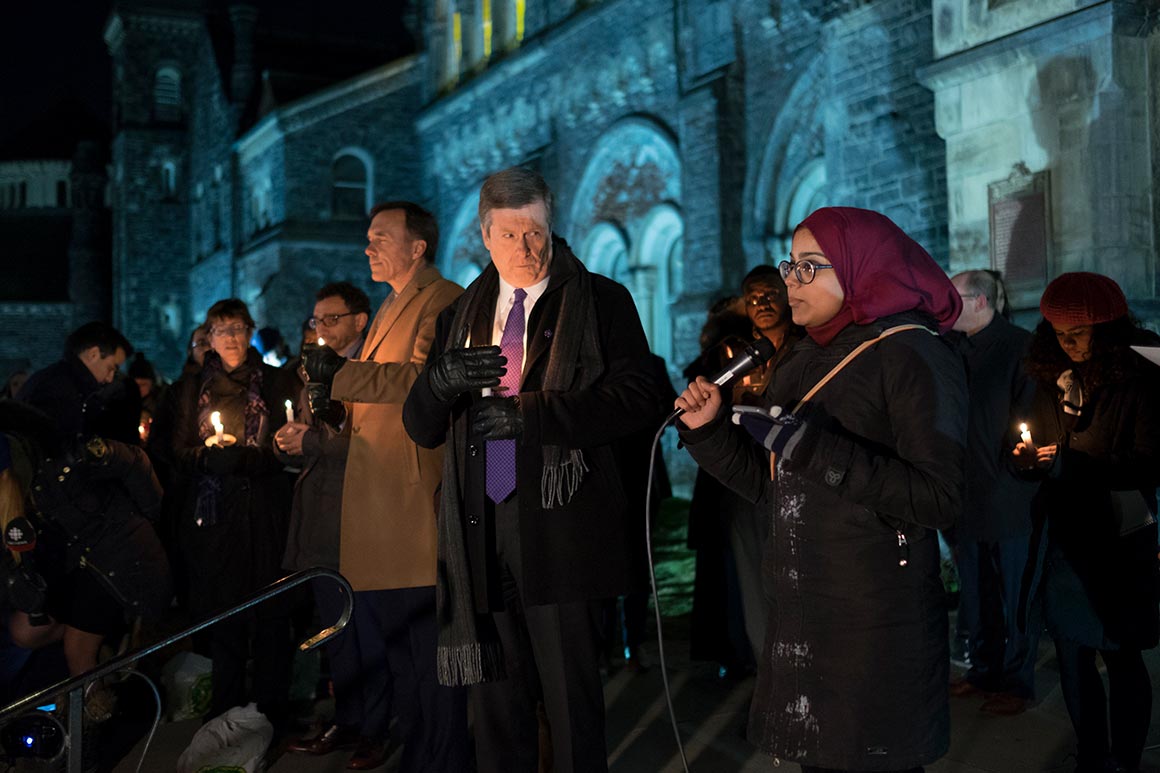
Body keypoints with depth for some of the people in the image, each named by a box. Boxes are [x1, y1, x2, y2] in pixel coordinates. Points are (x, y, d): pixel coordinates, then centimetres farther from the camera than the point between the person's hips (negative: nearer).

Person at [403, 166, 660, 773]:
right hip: (480, 527, 4)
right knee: (494, 696, 11)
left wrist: (524, 412, -14)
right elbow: (420, 427, 12)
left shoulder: (600, 302, 2)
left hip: (558, 522, -4)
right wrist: (442, 380, -10)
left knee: (571, 695, 2)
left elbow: (634, 398, -11)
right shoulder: (460, 316, 16)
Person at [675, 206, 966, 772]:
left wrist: (813, 447, -23)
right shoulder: (802, 360, 12)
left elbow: (941, 500, -20)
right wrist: (710, 429, 1)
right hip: (799, 608, 7)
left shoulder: (912, 355, -11)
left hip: (874, 616, -7)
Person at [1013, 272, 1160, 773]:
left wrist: (1070, 464, -20)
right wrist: (1031, 459, -6)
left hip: (1118, 544, -5)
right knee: (1071, 657, 10)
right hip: (1062, 539, 5)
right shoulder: (1053, 380, 7)